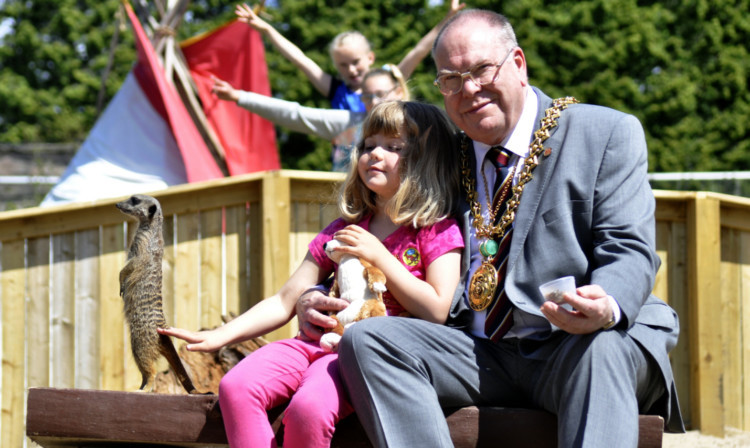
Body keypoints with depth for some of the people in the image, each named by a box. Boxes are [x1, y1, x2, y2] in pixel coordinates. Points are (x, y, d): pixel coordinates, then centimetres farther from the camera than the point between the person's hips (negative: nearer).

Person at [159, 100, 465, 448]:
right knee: (236, 386, -20)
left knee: (309, 406, -34)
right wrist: (222, 335, 7)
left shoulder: (438, 233, 5)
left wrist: (378, 256, -8)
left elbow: (437, 311, -8)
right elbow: (286, 301, 19)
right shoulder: (342, 232, 20)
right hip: (315, 341, 6)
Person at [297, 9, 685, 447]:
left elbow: (628, 252, -4)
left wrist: (607, 307, -30)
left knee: (602, 346, -39)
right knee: (365, 339, -20)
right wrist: (319, 299, 1)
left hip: (571, 350, -4)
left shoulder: (608, 135, 6)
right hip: (478, 357, 4)